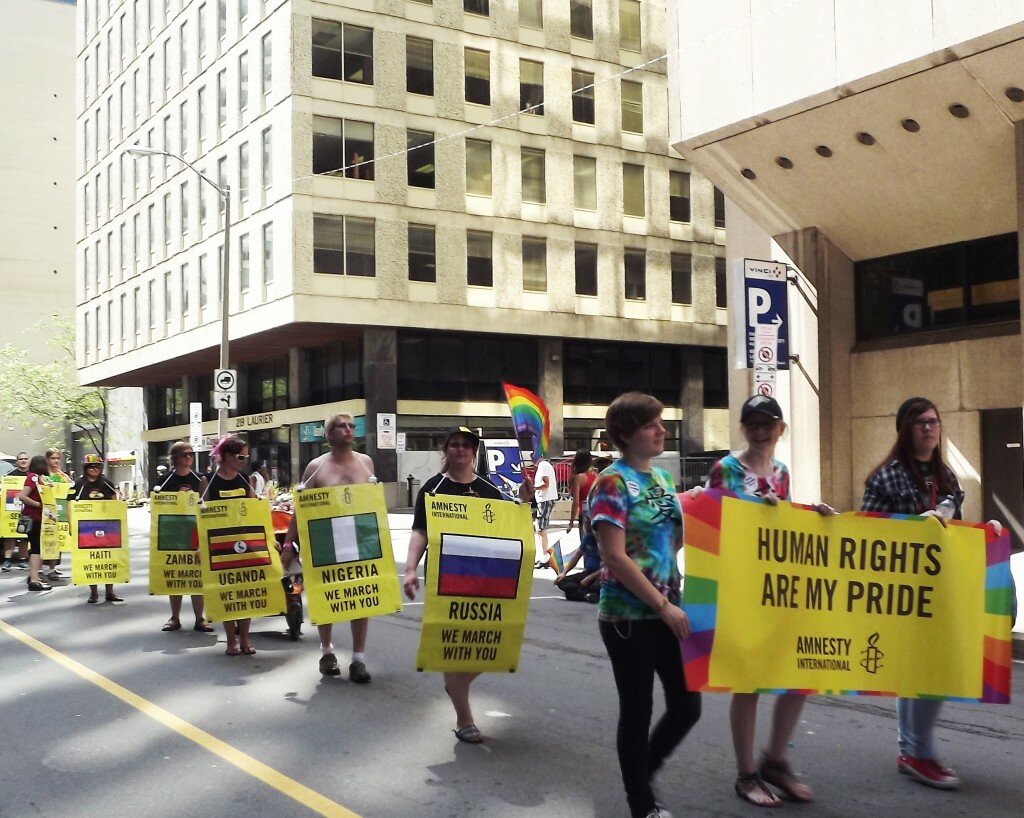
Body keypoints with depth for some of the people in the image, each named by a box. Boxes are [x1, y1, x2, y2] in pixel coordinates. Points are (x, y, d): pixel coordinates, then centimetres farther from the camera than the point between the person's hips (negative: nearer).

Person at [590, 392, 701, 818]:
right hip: (627, 615, -7)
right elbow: (615, 556, -19)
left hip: (668, 611, 7)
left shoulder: (663, 477, 9)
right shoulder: (612, 482, -13)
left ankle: (641, 775, 32)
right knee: (638, 710, 5)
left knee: (687, 705, 9)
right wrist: (664, 607, -18)